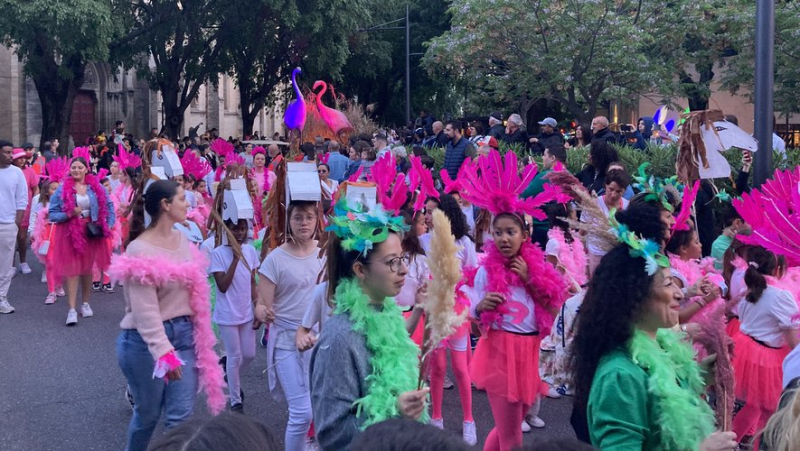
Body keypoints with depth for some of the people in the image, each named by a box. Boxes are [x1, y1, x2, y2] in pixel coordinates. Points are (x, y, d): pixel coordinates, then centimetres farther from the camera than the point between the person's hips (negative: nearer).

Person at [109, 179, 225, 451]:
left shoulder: (182, 240, 5)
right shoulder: (140, 250, -17)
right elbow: (145, 311, -21)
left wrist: (200, 335, 11)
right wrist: (164, 352, -28)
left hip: (184, 334, 6)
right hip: (146, 341, -6)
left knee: (182, 416, 2)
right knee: (148, 413, 11)